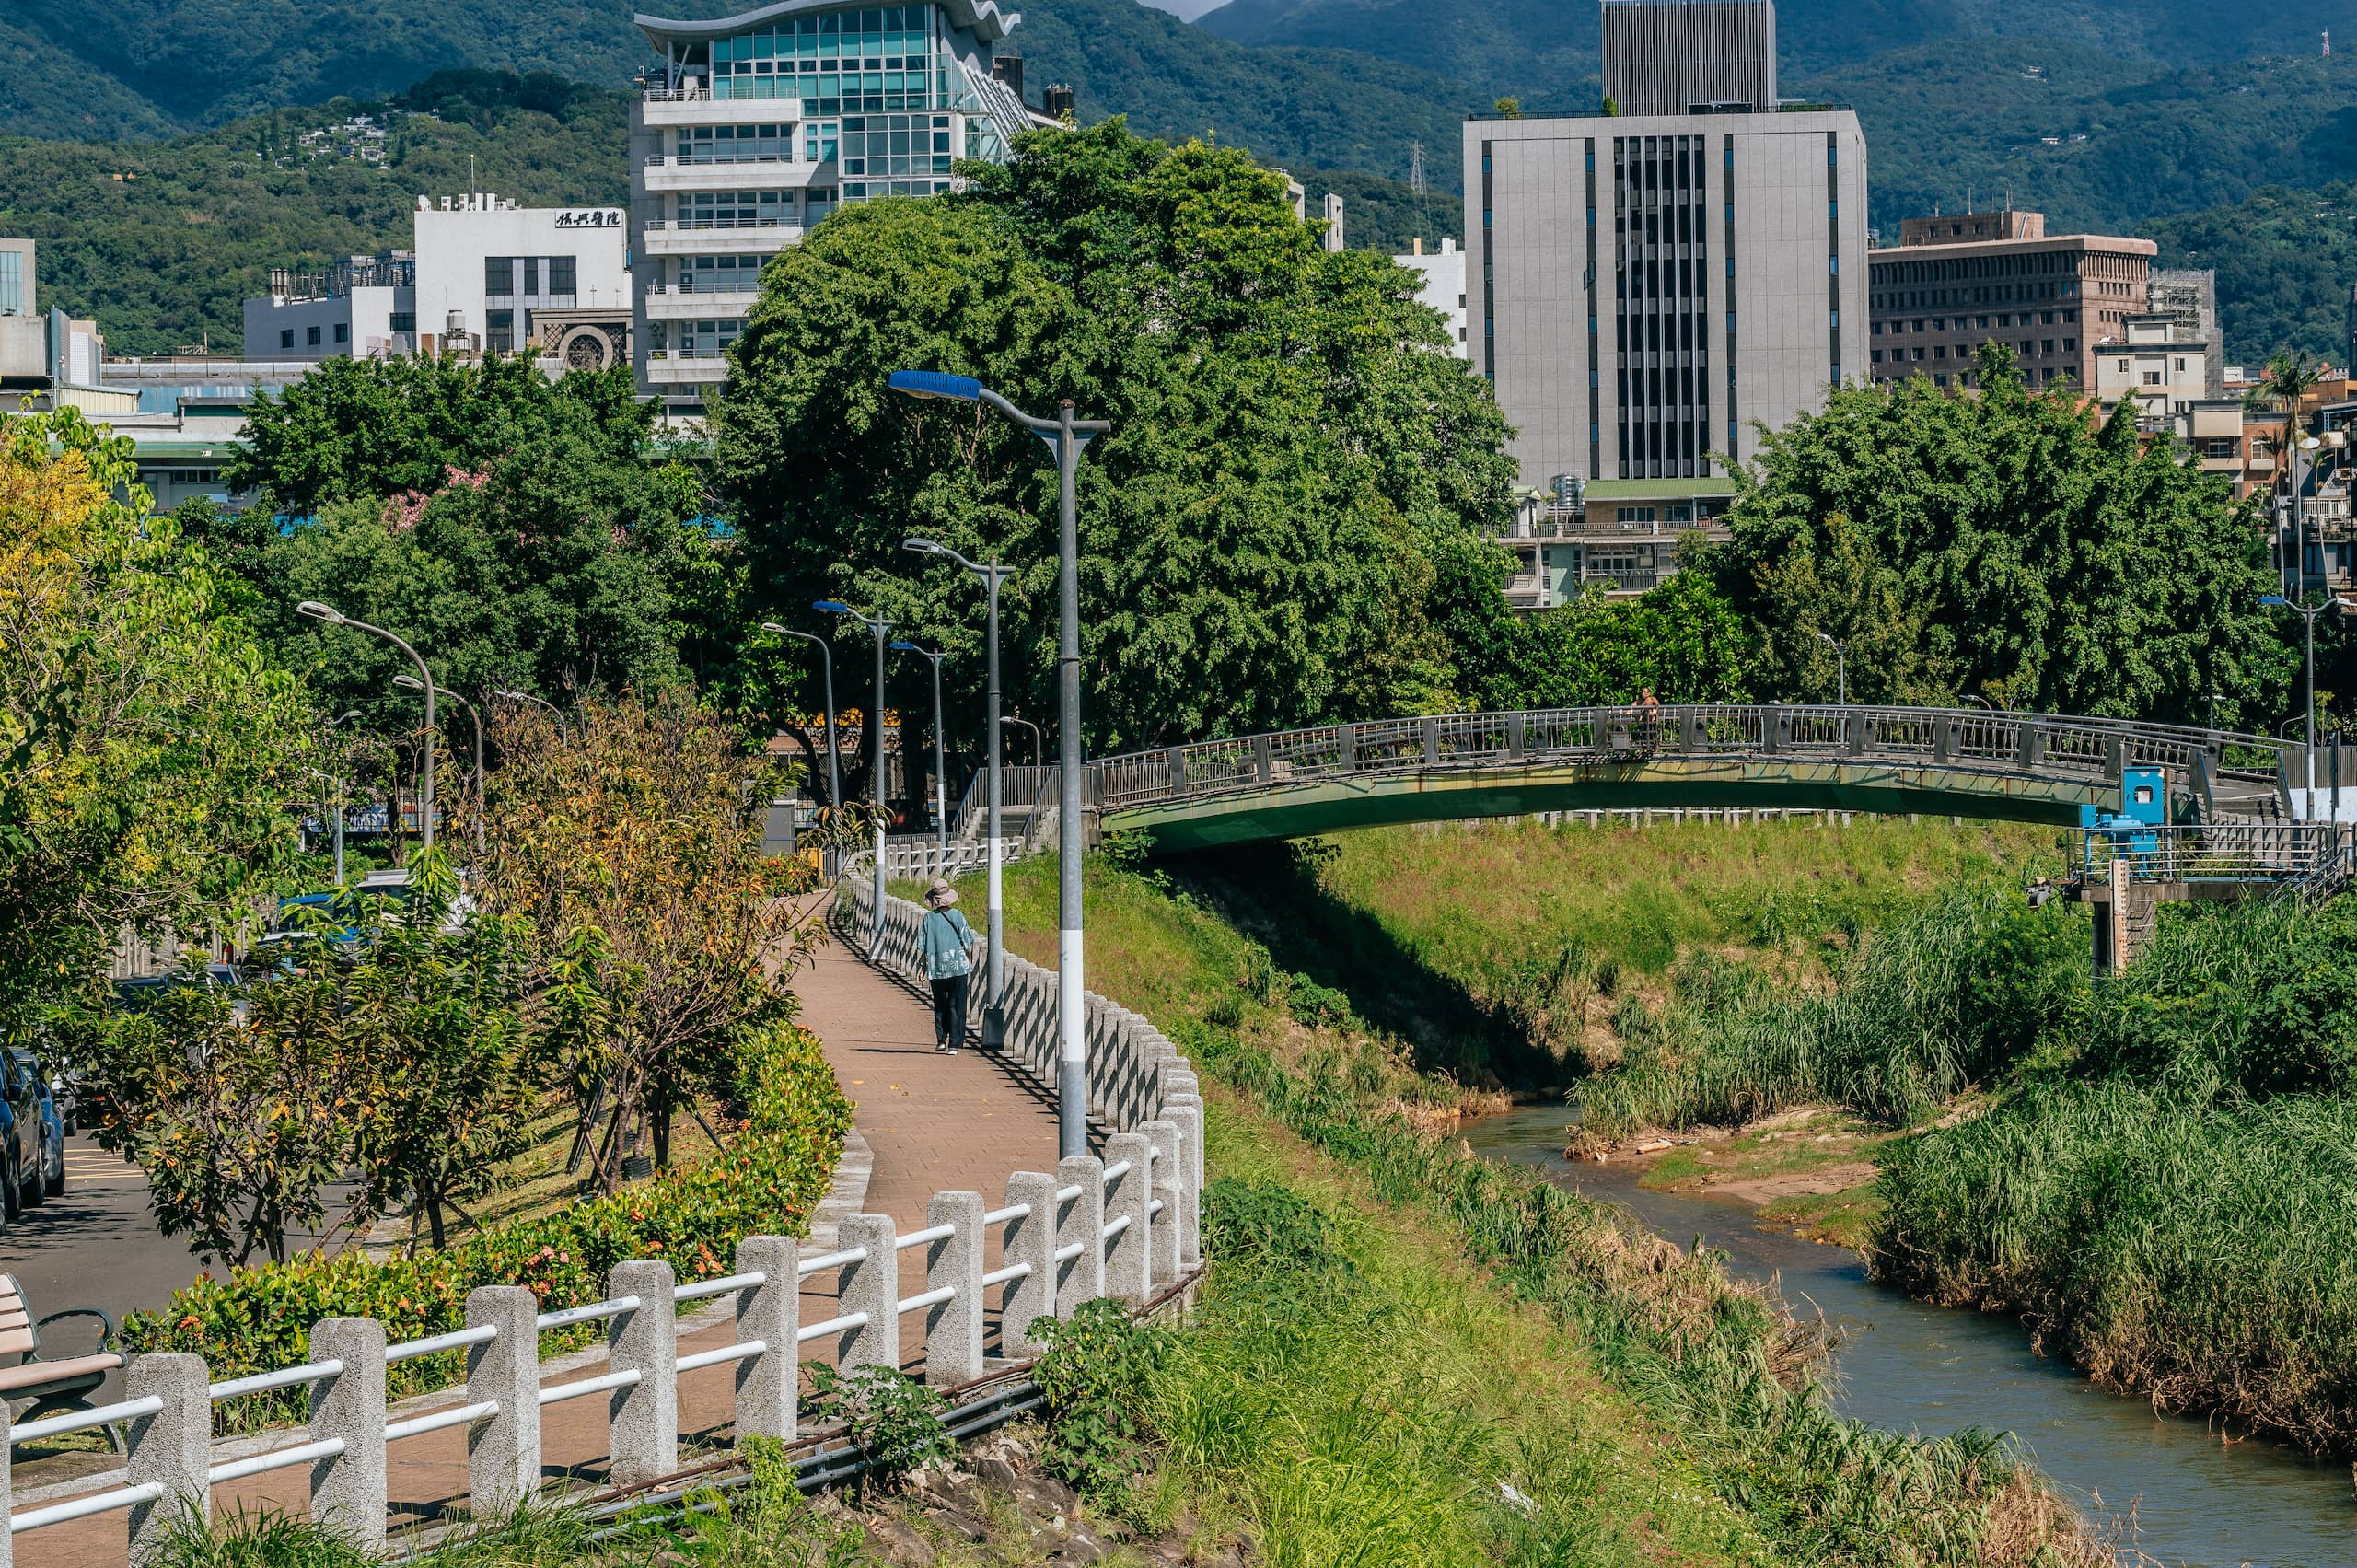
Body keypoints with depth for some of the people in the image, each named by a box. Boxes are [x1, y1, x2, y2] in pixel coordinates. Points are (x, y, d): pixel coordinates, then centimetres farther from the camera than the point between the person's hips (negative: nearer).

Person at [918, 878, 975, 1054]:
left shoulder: (928, 918, -4)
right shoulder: (957, 916, -5)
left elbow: (923, 946, -1)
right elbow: (967, 943, -2)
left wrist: (924, 968, 9)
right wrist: (970, 965, 10)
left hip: (936, 969, 1)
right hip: (958, 967, -1)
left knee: (940, 1006, 18)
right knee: (956, 1007, 4)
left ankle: (941, 1040, 16)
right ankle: (954, 1044, -2)